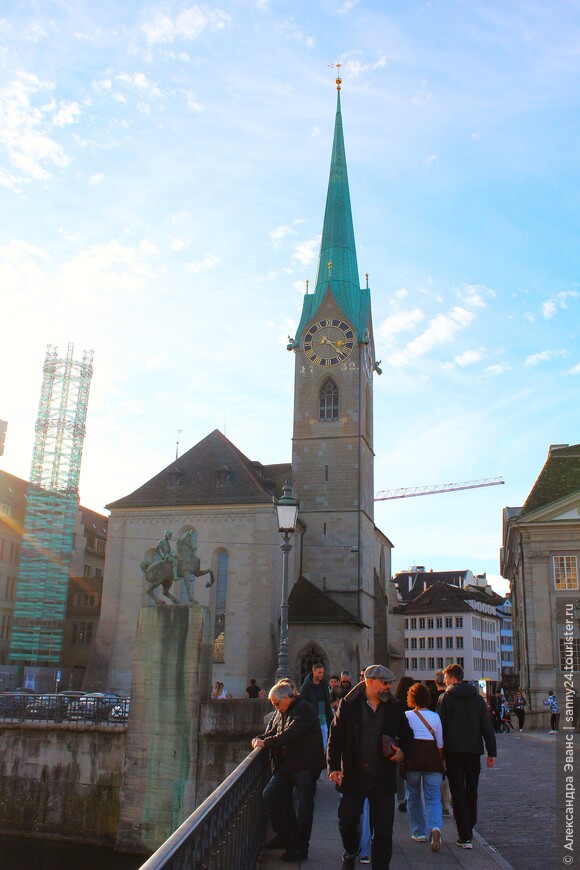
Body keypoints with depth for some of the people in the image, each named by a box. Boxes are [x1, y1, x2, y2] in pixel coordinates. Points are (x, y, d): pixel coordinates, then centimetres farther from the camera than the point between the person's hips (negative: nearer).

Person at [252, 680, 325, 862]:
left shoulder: (304, 709, -17)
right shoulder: (281, 711, 11)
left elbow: (289, 734, -25)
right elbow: (272, 729, 18)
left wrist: (266, 743, -18)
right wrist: (260, 738, -3)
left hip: (306, 765, -9)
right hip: (287, 764, 9)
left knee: (303, 806, -1)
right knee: (270, 794, 5)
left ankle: (300, 847, 13)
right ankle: (285, 835, 20)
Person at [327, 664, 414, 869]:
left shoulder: (394, 708, 2)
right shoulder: (348, 705, -4)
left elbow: (407, 736, 15)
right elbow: (335, 737, -1)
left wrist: (403, 751, -5)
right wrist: (333, 766, -10)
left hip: (383, 777, 1)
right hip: (353, 776, -1)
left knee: (383, 830, 2)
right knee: (347, 821, 14)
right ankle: (351, 853, 43)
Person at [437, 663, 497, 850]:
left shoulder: (445, 698, -5)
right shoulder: (477, 698, 7)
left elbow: (440, 726, -6)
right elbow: (487, 726, 4)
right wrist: (492, 751, 6)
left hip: (453, 751, -4)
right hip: (474, 750, 4)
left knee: (458, 793, 0)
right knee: (472, 792, 17)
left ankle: (465, 837, -4)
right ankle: (469, 830, 27)